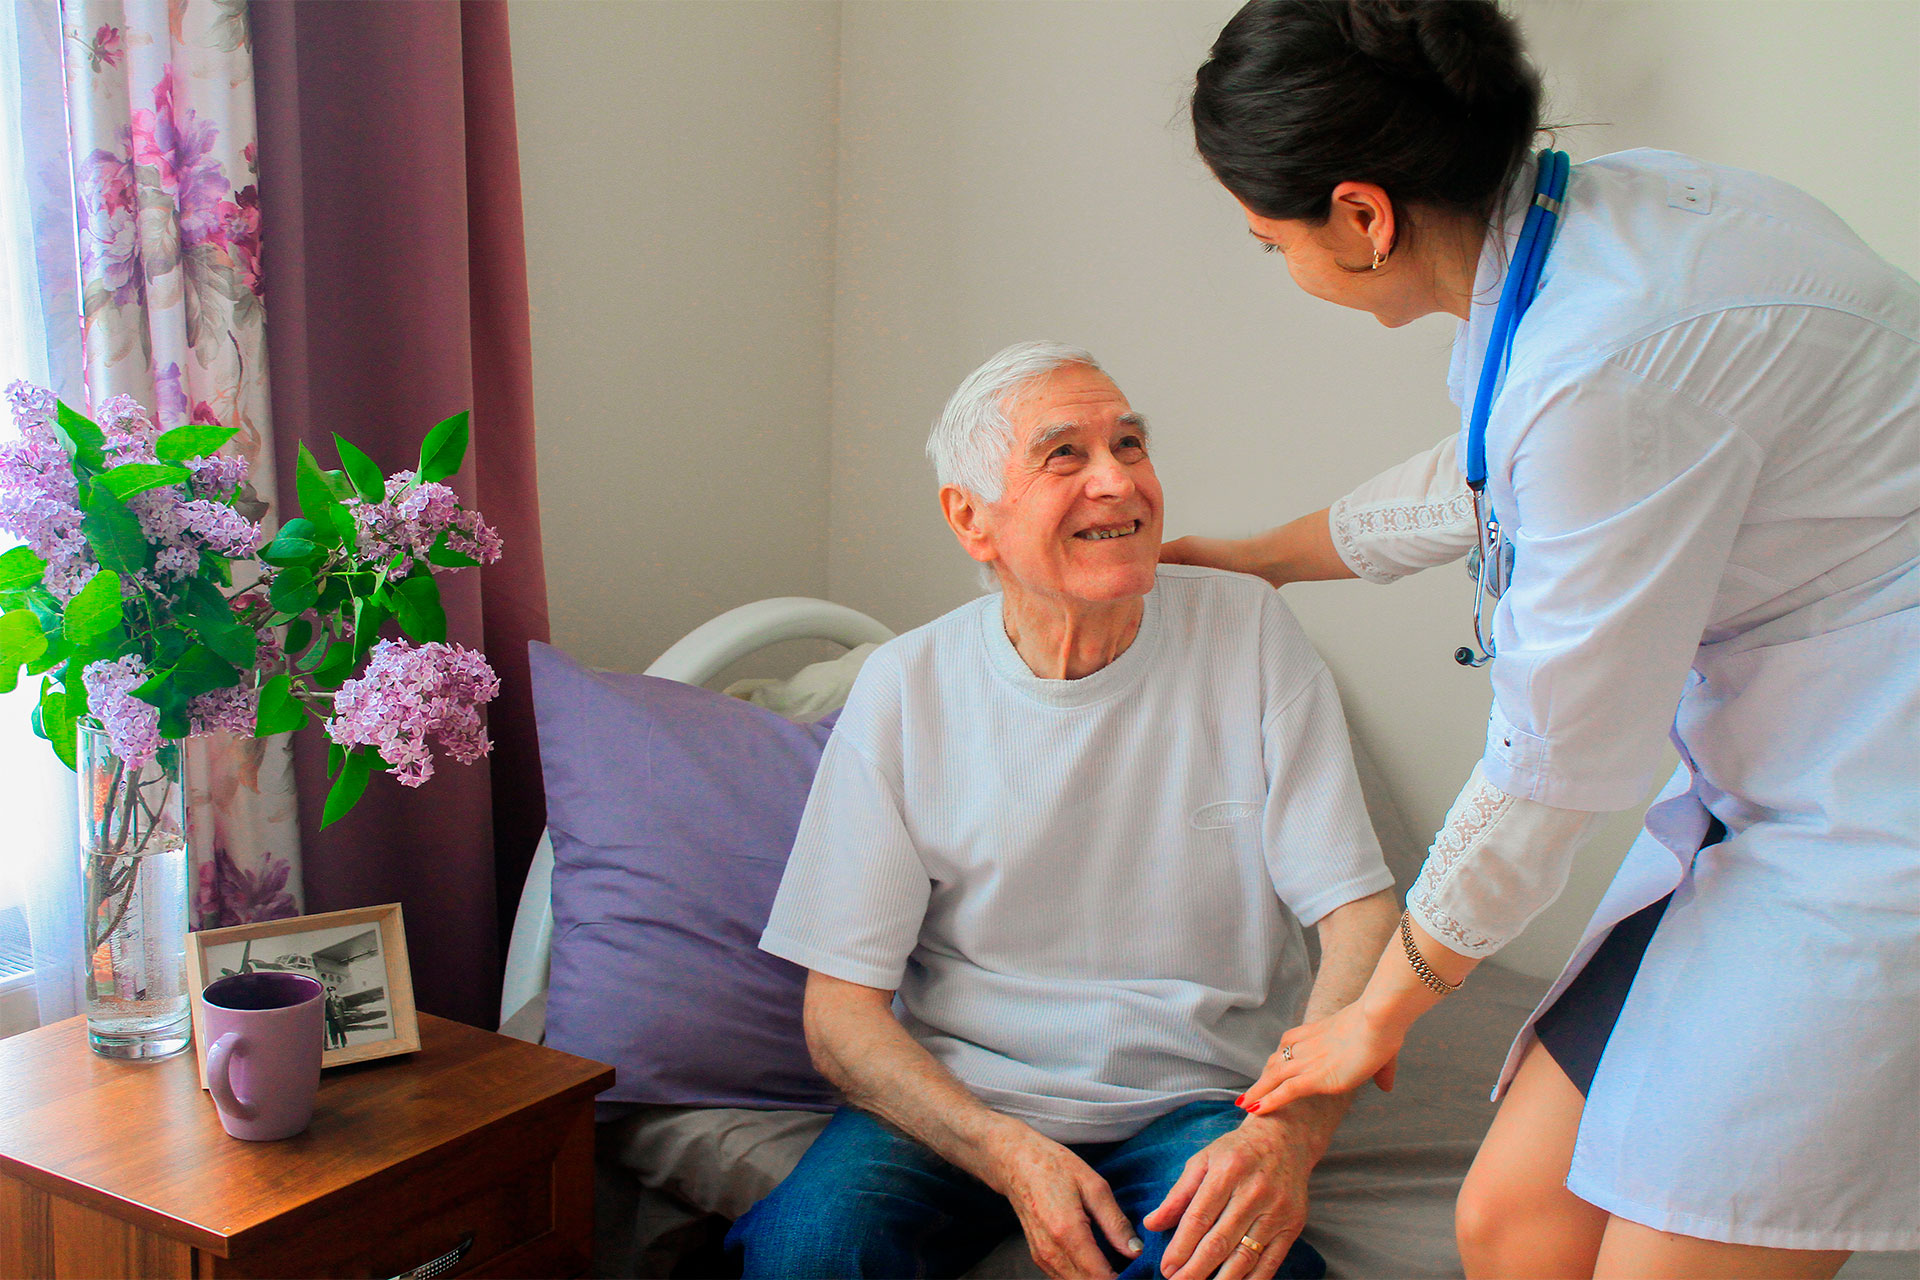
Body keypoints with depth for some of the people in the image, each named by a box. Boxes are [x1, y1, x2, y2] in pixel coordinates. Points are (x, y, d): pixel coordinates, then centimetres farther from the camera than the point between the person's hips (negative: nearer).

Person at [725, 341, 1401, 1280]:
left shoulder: (1249, 634, -4)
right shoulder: (905, 688, -5)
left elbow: (1364, 919, -7)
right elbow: (841, 1008, -4)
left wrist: (1288, 1130, -25)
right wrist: (1012, 1156, -20)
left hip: (1188, 1101, 0)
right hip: (955, 1098, 0)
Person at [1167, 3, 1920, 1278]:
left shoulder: (1619, 360, -27)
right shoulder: (1571, 221, 3)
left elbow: (1554, 767, -17)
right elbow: (1479, 488, 24)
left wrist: (1381, 1011, 1)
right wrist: (1253, 554, 42)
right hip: (1762, 789, 9)